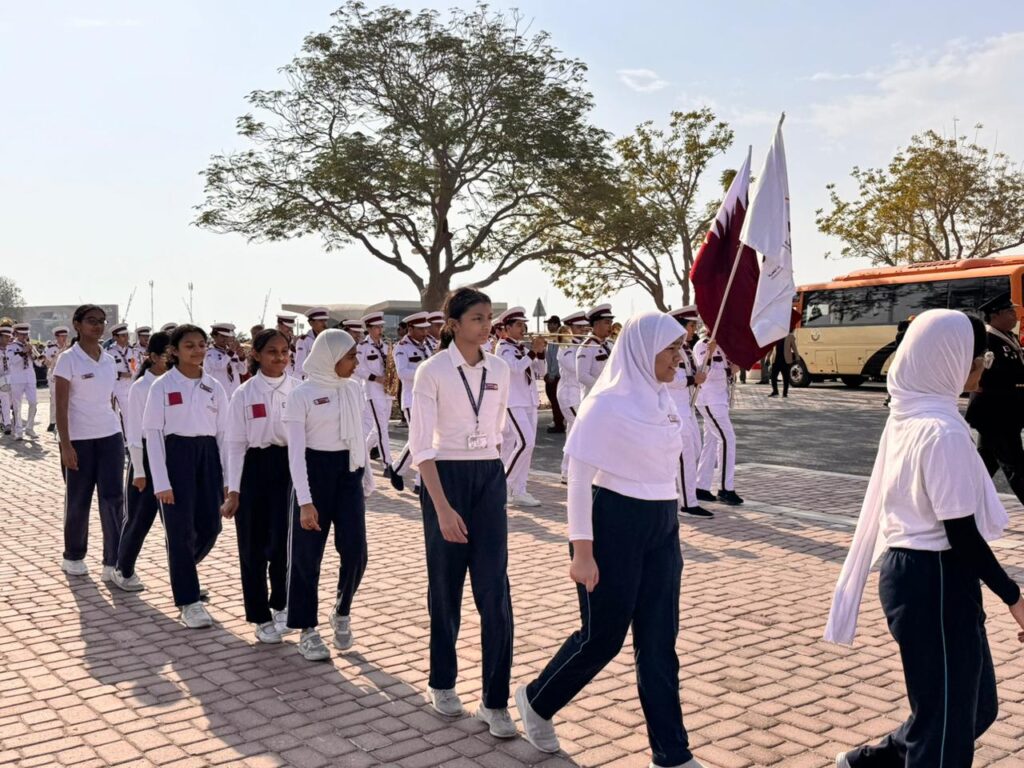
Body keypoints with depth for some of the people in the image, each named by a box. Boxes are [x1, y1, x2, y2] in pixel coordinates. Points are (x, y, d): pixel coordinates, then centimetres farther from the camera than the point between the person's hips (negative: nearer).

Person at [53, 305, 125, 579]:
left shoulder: (109, 360, 7)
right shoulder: (68, 359, -8)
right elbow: (61, 406, -10)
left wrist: (114, 428, 14)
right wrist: (65, 445, -15)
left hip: (110, 436, 4)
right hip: (79, 438, -4)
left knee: (113, 497, -2)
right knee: (78, 500, 8)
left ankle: (113, 563, 2)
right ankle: (73, 557, 26)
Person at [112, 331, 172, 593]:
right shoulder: (141, 387, -10)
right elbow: (135, 433, -9)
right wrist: (138, 471, -9)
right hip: (148, 455, -4)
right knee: (140, 517, 7)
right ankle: (123, 570, 27)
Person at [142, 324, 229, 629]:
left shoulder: (214, 387, 7)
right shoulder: (162, 386, -4)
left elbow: (223, 433, 8)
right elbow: (153, 434, -6)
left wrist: (227, 477, 4)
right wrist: (161, 482, -11)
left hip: (207, 455, 4)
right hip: (175, 455, -4)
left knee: (210, 525, 4)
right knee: (181, 530, -2)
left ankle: (182, 573, 36)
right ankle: (189, 602, 10)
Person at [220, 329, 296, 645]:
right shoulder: (244, 394, -3)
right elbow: (236, 444, -2)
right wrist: (233, 491, -5)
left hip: (289, 466, 0)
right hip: (254, 468, 0)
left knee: (281, 541, -7)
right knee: (253, 545, 6)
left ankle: (280, 605, 20)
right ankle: (261, 617, 21)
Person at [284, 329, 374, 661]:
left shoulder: (353, 388, 6)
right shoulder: (301, 394, -10)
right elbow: (296, 450, -13)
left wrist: (367, 478, 17)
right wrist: (305, 501, -20)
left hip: (349, 472, 4)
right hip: (316, 471, -4)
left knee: (355, 551, -4)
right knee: (307, 554, 2)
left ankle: (342, 614, 22)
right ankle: (307, 630, 17)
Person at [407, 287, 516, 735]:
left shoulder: (499, 370, 4)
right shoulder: (433, 371, -10)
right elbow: (421, 445, -15)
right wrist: (443, 507, -22)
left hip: (489, 478, 4)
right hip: (445, 477, -3)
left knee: (494, 590, -2)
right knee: (446, 586, 10)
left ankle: (495, 701, 7)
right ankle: (442, 683, 31)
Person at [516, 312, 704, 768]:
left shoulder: (661, 400, 7)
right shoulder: (606, 403, -15)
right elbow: (578, 478, -15)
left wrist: (669, 526, 18)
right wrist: (582, 552, -17)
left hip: (661, 527, 7)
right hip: (615, 524, -7)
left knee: (659, 641, 10)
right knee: (603, 636, 6)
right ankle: (536, 701, 31)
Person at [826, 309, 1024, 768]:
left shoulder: (909, 414, 7)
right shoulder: (941, 429, -21)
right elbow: (961, 534, -21)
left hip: (910, 570, 9)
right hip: (936, 580, -9)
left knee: (974, 705, 23)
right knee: (946, 719, 7)